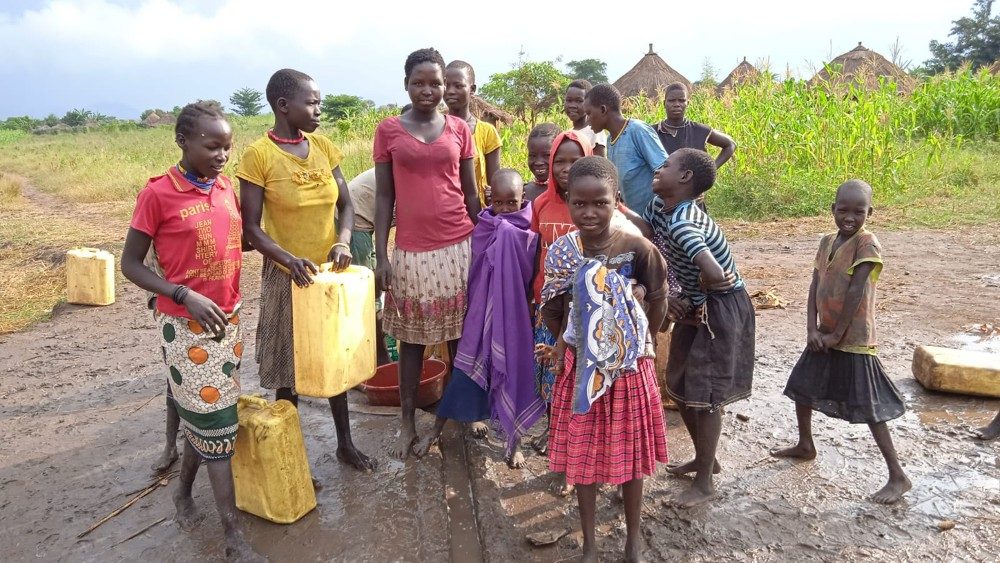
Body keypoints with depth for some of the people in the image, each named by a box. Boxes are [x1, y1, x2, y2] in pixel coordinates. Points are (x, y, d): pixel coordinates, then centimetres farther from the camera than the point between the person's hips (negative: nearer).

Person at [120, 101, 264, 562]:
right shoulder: (158, 193, -13)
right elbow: (130, 264, -9)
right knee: (212, 420, 0)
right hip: (186, 325, -5)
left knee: (203, 415, 17)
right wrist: (184, 296, -22)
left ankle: (183, 492, 41)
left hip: (228, 318, 5)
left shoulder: (227, 187, 3)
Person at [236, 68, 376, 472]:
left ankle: (345, 443, 30)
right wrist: (288, 259, -27)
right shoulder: (258, 154, -12)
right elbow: (251, 227, -11)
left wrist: (343, 241, -14)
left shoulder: (323, 146, 2)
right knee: (289, 367, 8)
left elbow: (345, 204, 6)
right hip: (287, 276, -4)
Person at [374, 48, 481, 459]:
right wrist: (381, 255, -3)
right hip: (411, 251, -1)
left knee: (459, 335, 9)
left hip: (458, 246, 1)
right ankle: (407, 423, 22)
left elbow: (471, 192, 9)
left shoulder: (459, 129, 5)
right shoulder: (388, 130, 2)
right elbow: (384, 196, 2)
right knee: (411, 338, 8)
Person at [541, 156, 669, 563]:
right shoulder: (561, 252, -9)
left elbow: (658, 300, -4)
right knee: (581, 455, 12)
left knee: (629, 454, 14)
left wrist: (639, 343, -1)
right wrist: (575, 344, 1)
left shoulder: (637, 248, -17)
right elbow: (552, 311, 2)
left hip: (629, 368, -2)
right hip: (581, 368, 2)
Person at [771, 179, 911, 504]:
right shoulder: (827, 242, 6)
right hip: (824, 335, 8)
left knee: (868, 407, -4)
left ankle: (898, 477, 7)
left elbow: (855, 292, -20)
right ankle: (805, 446, 42)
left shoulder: (867, 243, -16)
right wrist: (812, 330, -7)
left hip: (853, 340, -8)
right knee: (802, 388, 21)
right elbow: (815, 288, 3)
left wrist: (836, 335, -16)